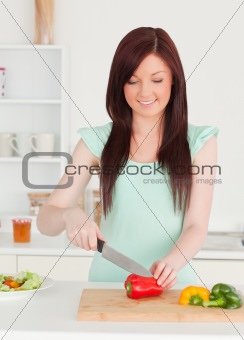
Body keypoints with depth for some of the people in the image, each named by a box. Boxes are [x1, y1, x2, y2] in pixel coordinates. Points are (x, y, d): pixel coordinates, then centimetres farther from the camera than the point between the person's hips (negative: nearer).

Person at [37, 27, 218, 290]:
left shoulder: (199, 141, 4)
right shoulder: (98, 141, 3)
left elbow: (196, 226, -2)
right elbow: (45, 221, 2)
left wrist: (171, 262, -23)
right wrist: (69, 215, -20)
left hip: (172, 285, 0)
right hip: (108, 284, 1)